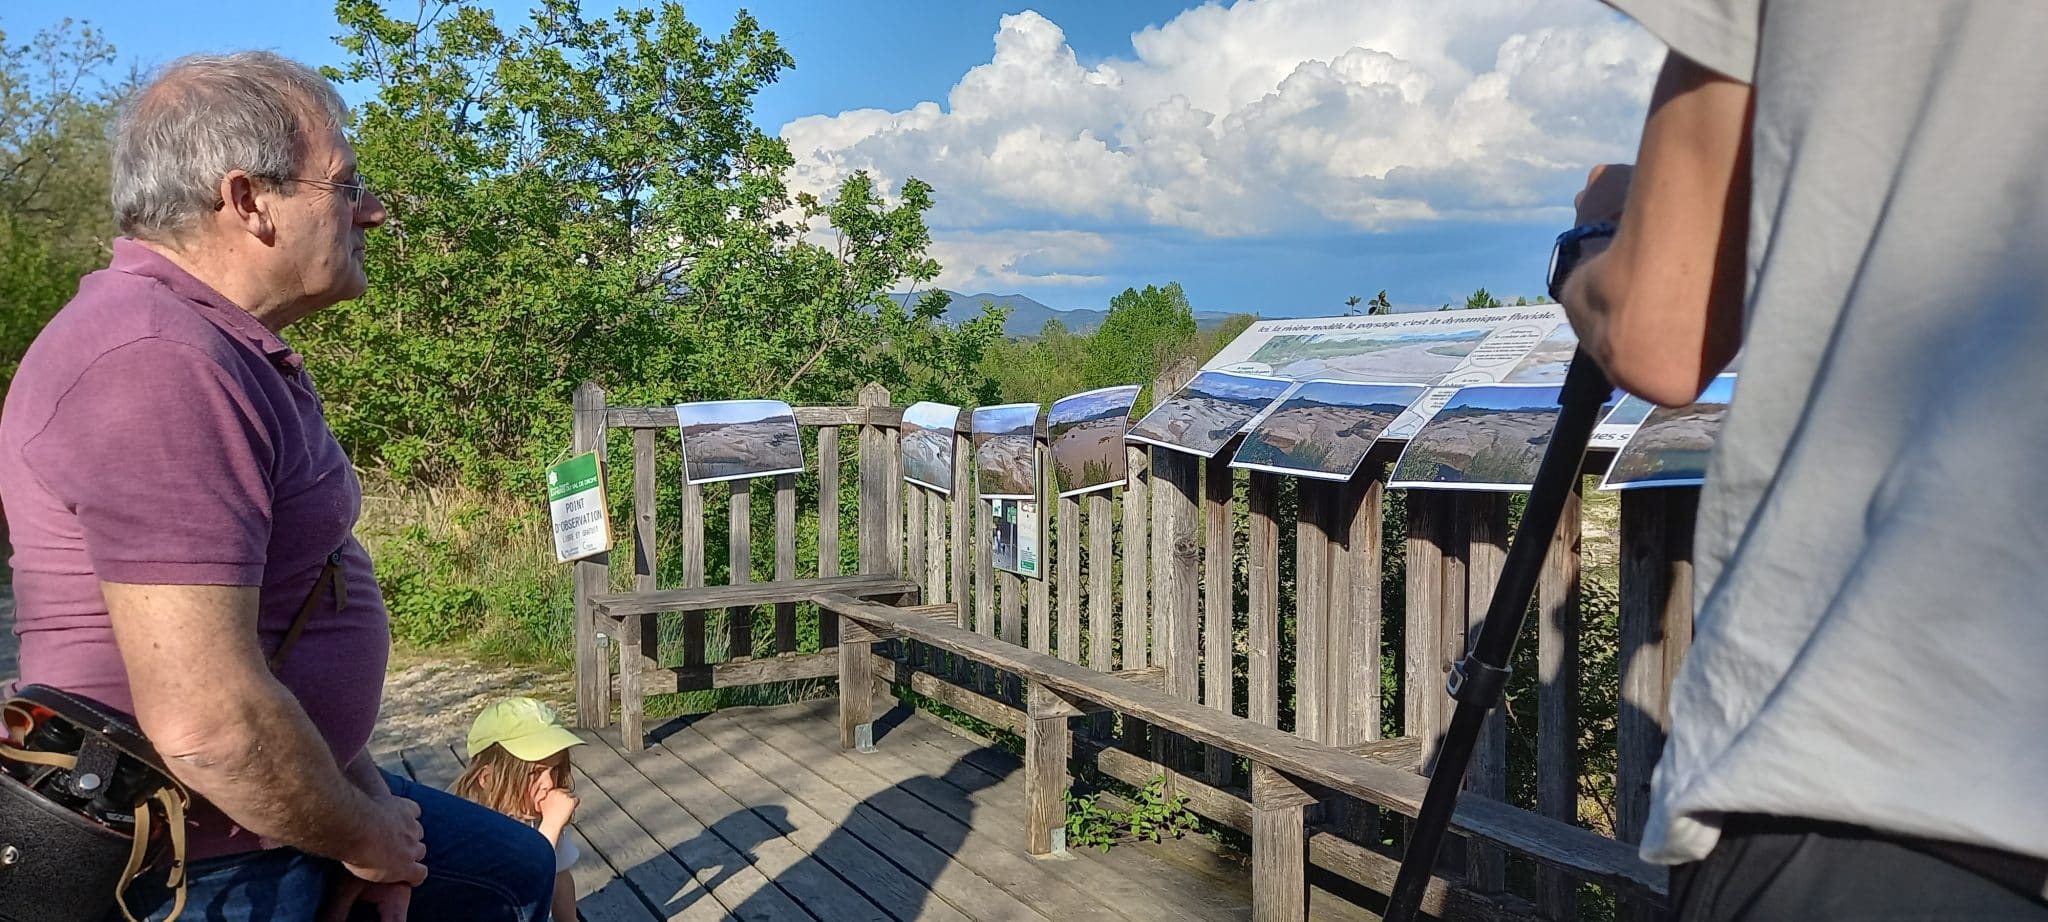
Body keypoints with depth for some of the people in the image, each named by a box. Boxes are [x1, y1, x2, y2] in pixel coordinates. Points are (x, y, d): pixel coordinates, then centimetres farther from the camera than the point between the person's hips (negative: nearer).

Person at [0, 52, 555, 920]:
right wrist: (364, 837, -14)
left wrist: (366, 802, 4)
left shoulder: (224, 349, 9)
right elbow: (206, 723, -31)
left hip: (272, 808, 10)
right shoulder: (156, 362, -25)